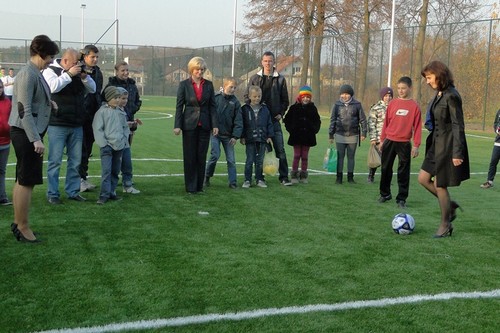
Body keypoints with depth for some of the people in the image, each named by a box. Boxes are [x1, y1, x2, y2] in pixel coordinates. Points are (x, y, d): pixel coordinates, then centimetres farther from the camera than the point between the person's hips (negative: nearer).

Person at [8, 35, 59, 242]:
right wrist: (36, 139, -25)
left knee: (22, 180, 16)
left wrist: (48, 102, 10)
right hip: (26, 133, -10)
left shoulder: (36, 73, 11)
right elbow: (24, 110, -22)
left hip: (30, 132, 10)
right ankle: (23, 227, 6)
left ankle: (18, 223, 26)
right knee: (27, 181, -3)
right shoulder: (28, 75, -17)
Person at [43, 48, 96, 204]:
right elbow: (53, 86, -22)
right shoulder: (50, 70, -3)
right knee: (55, 161, -1)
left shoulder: (78, 72, 12)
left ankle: (73, 191, 21)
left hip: (76, 125, 6)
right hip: (57, 125, -5)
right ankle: (52, 193, 7)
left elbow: (92, 89, 11)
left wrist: (84, 77, -5)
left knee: (75, 161, 10)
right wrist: (69, 74, -19)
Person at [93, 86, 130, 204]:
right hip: (107, 146, -6)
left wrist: (124, 140, 7)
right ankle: (104, 195, -9)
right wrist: (104, 144, -12)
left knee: (115, 171, 11)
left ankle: (112, 191, 20)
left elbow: (125, 127, 20)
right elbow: (97, 129, -8)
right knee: (106, 170, -11)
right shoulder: (102, 111, -6)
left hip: (119, 146, 6)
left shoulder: (121, 112, 12)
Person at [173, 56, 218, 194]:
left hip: (204, 125, 2)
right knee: (190, 157, 2)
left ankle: (199, 186, 15)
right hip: (189, 125, -2)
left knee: (202, 156, 5)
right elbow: (179, 106, -1)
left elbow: (212, 106, 6)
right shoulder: (184, 84, -2)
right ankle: (190, 187, 10)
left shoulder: (208, 84, 5)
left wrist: (215, 124, -1)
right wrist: (177, 125, -8)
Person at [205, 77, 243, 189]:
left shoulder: (235, 102, 0)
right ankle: (207, 176, 11)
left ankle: (232, 182, 10)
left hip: (228, 135, 2)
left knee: (231, 159, 2)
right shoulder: (216, 98, -2)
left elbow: (238, 121, -1)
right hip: (215, 133, -1)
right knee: (215, 155, -10)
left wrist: (235, 136, -8)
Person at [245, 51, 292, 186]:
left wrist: (281, 113, 0)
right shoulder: (255, 78, 5)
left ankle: (284, 177, 2)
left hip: (274, 120, 0)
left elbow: (285, 100, 12)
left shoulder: (280, 79, 6)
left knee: (280, 149, -3)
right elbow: (247, 97, 9)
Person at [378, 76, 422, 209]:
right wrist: (382, 140, 8)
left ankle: (402, 199, 9)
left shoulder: (414, 106, -2)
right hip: (389, 142, 3)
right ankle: (385, 194, 25)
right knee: (386, 169, 10)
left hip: (404, 144, -3)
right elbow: (386, 122, 9)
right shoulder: (392, 103, 5)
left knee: (403, 172, 1)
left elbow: (417, 127, -3)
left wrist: (416, 145, -7)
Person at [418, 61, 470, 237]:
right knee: (423, 179, 10)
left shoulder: (451, 96, -17)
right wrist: (432, 142, 20)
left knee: (440, 185, 0)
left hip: (448, 145, -9)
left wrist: (457, 153, -22)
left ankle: (445, 226, 15)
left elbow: (458, 125, -19)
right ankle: (450, 205, 26)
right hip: (437, 143, 9)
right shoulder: (438, 95, 9)